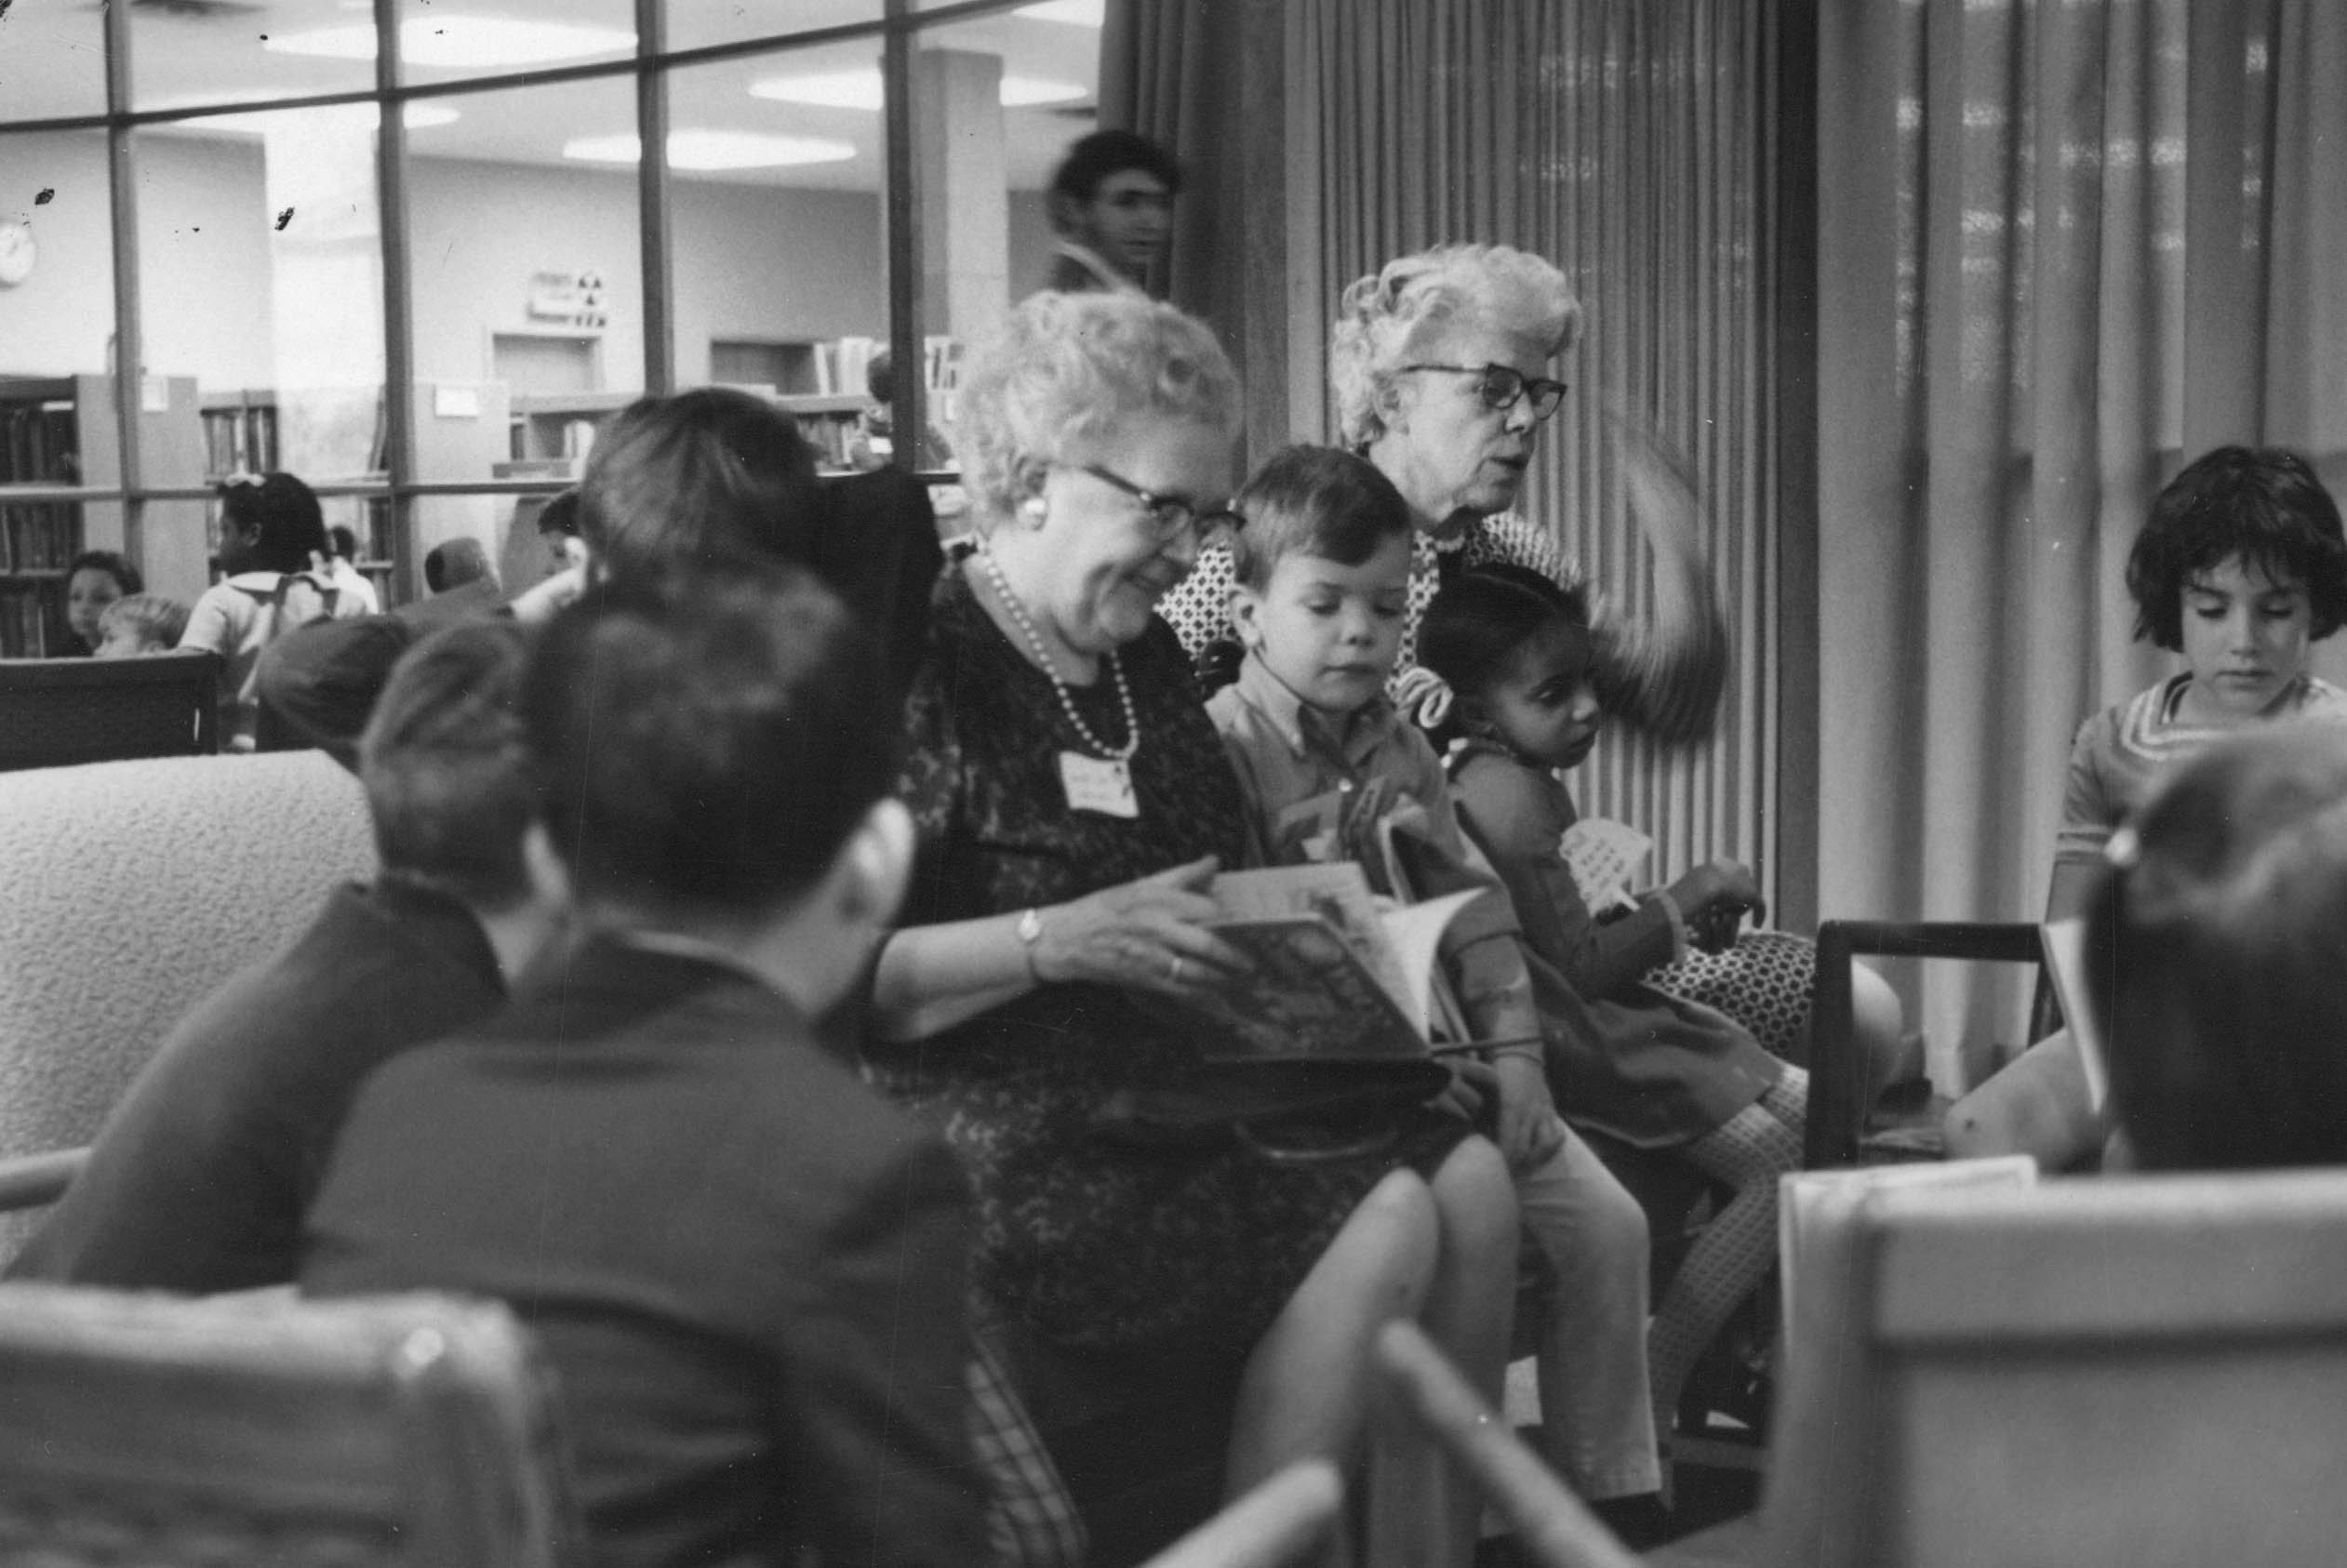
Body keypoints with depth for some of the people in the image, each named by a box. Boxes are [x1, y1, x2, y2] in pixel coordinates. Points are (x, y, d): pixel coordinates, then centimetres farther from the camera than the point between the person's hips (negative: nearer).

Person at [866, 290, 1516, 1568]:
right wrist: (1058, 941, -24)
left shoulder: (1146, 662, 15)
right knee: (1382, 1223, -22)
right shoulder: (922, 674, -12)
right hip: (1008, 1158, -8)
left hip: (1168, 1101, 8)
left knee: (1471, 1174, -11)